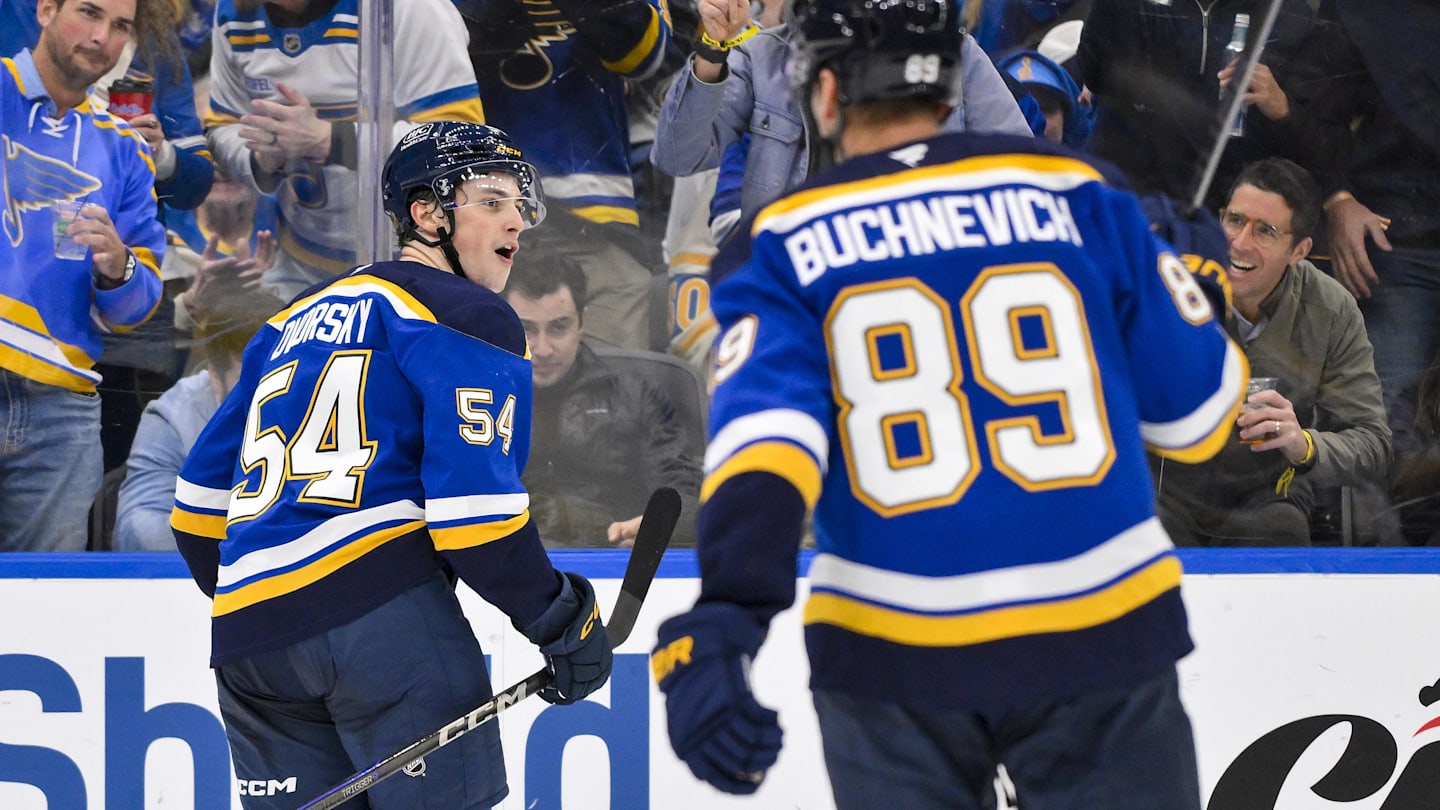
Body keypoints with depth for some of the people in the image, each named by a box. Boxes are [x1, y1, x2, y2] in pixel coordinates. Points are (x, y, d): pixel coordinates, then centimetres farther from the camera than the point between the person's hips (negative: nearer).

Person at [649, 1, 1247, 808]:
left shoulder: (781, 247, 2)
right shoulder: (1076, 196, 4)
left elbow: (766, 426, -15)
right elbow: (1196, 408, 6)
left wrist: (724, 621, -26)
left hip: (895, 653, 0)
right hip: (1097, 634, 0)